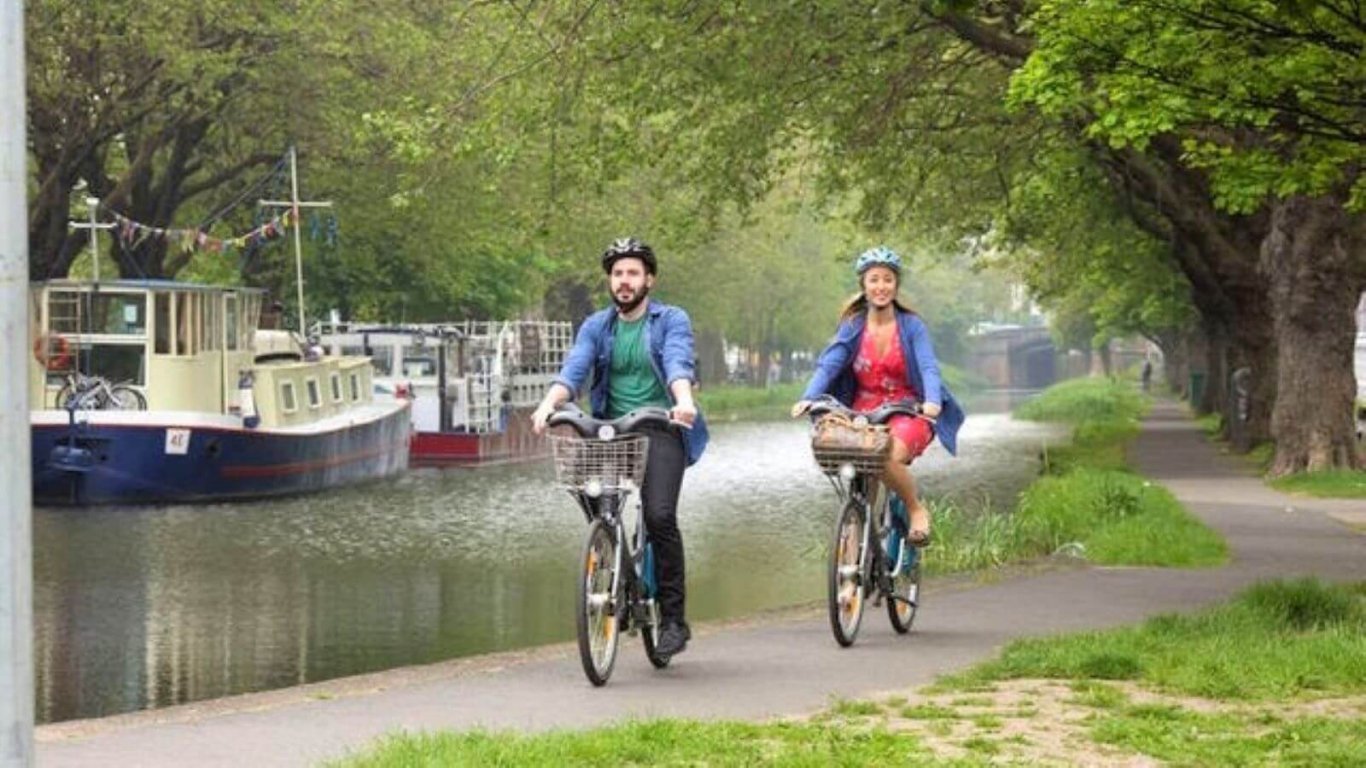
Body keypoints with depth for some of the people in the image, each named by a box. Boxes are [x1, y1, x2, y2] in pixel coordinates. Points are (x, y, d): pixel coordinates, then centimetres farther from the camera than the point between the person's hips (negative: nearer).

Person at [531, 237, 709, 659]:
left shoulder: (672, 321, 3)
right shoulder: (596, 326, 12)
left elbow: (679, 364, -17)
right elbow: (573, 370, -5)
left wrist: (683, 401, -38)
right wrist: (549, 403, -26)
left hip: (661, 428, -4)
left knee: (659, 514, -21)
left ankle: (673, 618, -11)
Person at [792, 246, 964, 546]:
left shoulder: (912, 326, -1)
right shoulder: (852, 327, 3)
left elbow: (928, 367, -13)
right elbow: (829, 364, -9)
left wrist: (932, 401, -34)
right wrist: (809, 397, -28)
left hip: (906, 413, -3)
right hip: (863, 413, 3)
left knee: (890, 457, -32)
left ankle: (917, 510, -5)